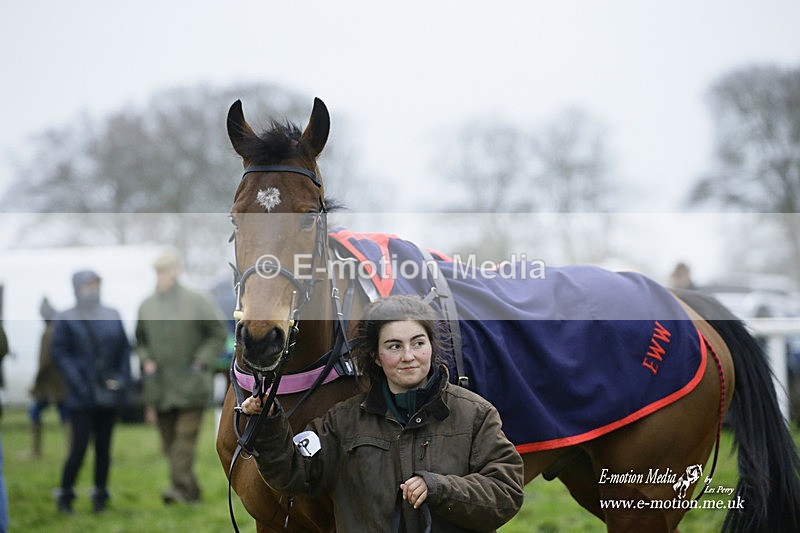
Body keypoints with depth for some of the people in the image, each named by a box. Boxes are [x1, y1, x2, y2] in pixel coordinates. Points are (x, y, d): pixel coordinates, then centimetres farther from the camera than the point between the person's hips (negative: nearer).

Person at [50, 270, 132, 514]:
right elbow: (59, 352, -5)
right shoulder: (66, 320, -2)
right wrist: (78, 383, -13)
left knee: (103, 446, 7)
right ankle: (64, 495, 7)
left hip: (108, 393, 4)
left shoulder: (112, 316, 9)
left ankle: (100, 494, 16)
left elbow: (124, 348, 12)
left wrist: (122, 378, -1)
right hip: (82, 397, -4)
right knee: (80, 445, -7)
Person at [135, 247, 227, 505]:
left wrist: (202, 361, -9)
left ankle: (181, 486, -19)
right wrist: (146, 361, 4)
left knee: (185, 436, -13)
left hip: (191, 386, -4)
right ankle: (191, 492, 14)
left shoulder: (197, 302, -3)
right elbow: (140, 341, 21)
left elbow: (219, 334, 1)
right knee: (169, 441, 6)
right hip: (160, 386, 4)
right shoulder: (146, 306, 8)